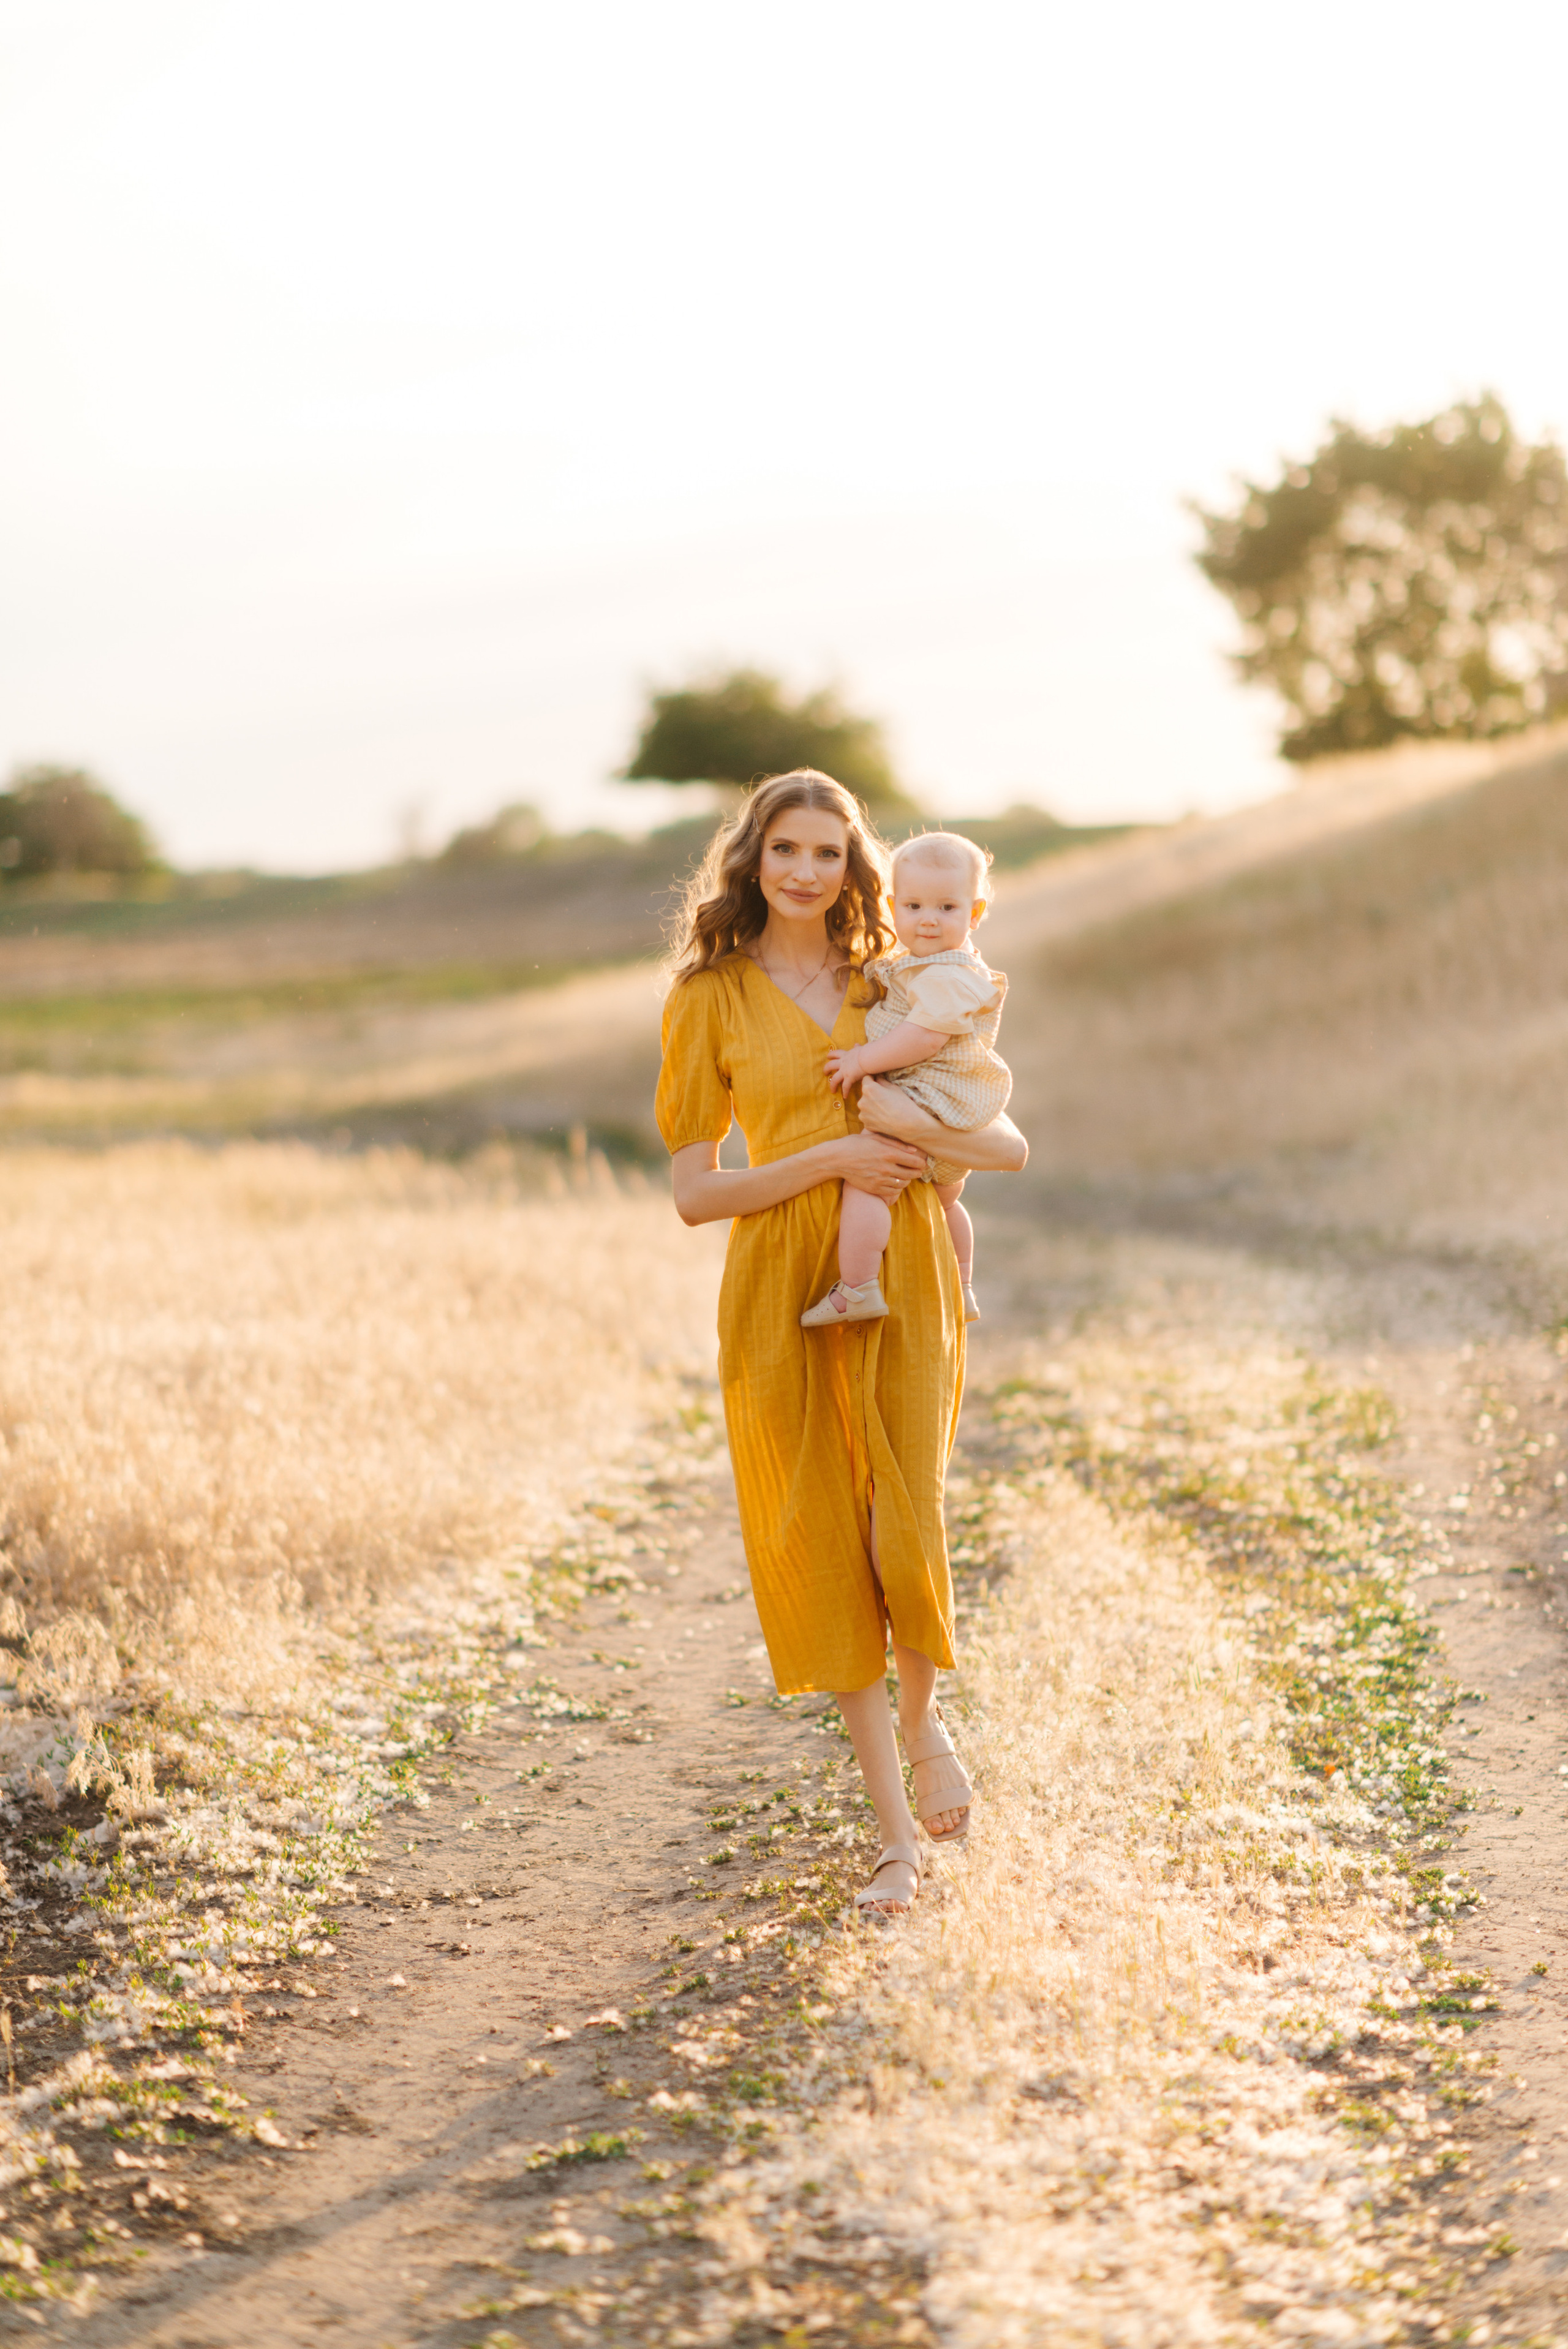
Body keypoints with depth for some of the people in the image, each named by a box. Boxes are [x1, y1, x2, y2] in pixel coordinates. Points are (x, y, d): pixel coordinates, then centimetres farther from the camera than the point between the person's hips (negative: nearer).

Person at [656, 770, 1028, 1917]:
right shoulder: (710, 1000, 4)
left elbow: (1012, 1145, 11)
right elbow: (694, 1191, -1)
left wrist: (920, 1125, -10)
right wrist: (833, 1157, -12)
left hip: (904, 1280, 1)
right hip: (782, 1294, -1)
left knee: (905, 1535, -11)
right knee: (823, 1547, 0)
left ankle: (922, 1714, 24)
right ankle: (899, 1835, 11)